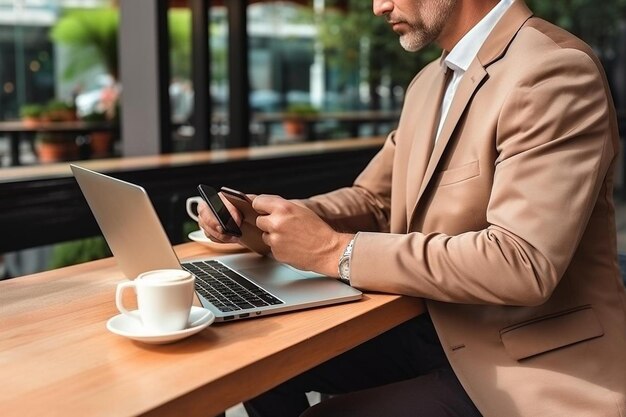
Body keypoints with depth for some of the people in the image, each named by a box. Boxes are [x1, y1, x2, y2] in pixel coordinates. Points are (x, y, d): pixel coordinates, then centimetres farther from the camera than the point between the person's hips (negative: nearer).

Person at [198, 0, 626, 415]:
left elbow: (522, 263, -29)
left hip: (530, 363, -7)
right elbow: (372, 200, 14)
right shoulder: (430, 82, 10)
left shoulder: (556, 70, -19)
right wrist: (266, 218, -4)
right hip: (439, 330, 8)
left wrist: (339, 251, -25)